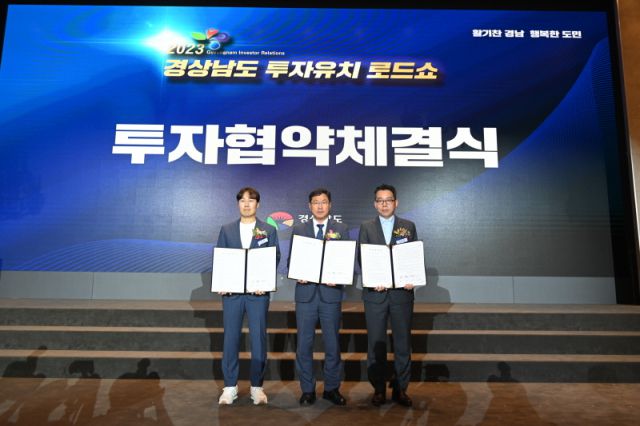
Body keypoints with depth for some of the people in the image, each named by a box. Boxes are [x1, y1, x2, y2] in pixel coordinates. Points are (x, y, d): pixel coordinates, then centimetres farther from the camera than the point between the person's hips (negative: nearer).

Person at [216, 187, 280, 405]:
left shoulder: (269, 230, 5)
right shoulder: (227, 229, 9)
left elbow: (275, 259, 2)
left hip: (258, 292, -1)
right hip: (232, 291, 1)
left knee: (258, 339, 4)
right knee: (230, 338, 4)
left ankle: (257, 386, 17)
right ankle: (230, 386, 17)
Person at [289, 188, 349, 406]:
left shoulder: (342, 229, 6)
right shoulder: (298, 229, 7)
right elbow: (291, 259, 8)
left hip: (331, 293, 0)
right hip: (305, 293, 1)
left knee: (332, 343, 8)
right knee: (304, 344, 6)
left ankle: (332, 388, 25)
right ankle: (307, 390, 21)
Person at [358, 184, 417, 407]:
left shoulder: (408, 226, 9)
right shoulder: (366, 227, 7)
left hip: (402, 292, 1)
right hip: (375, 292, 0)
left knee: (403, 342, 7)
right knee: (376, 343, 5)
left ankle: (400, 389, 20)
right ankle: (378, 389, 18)